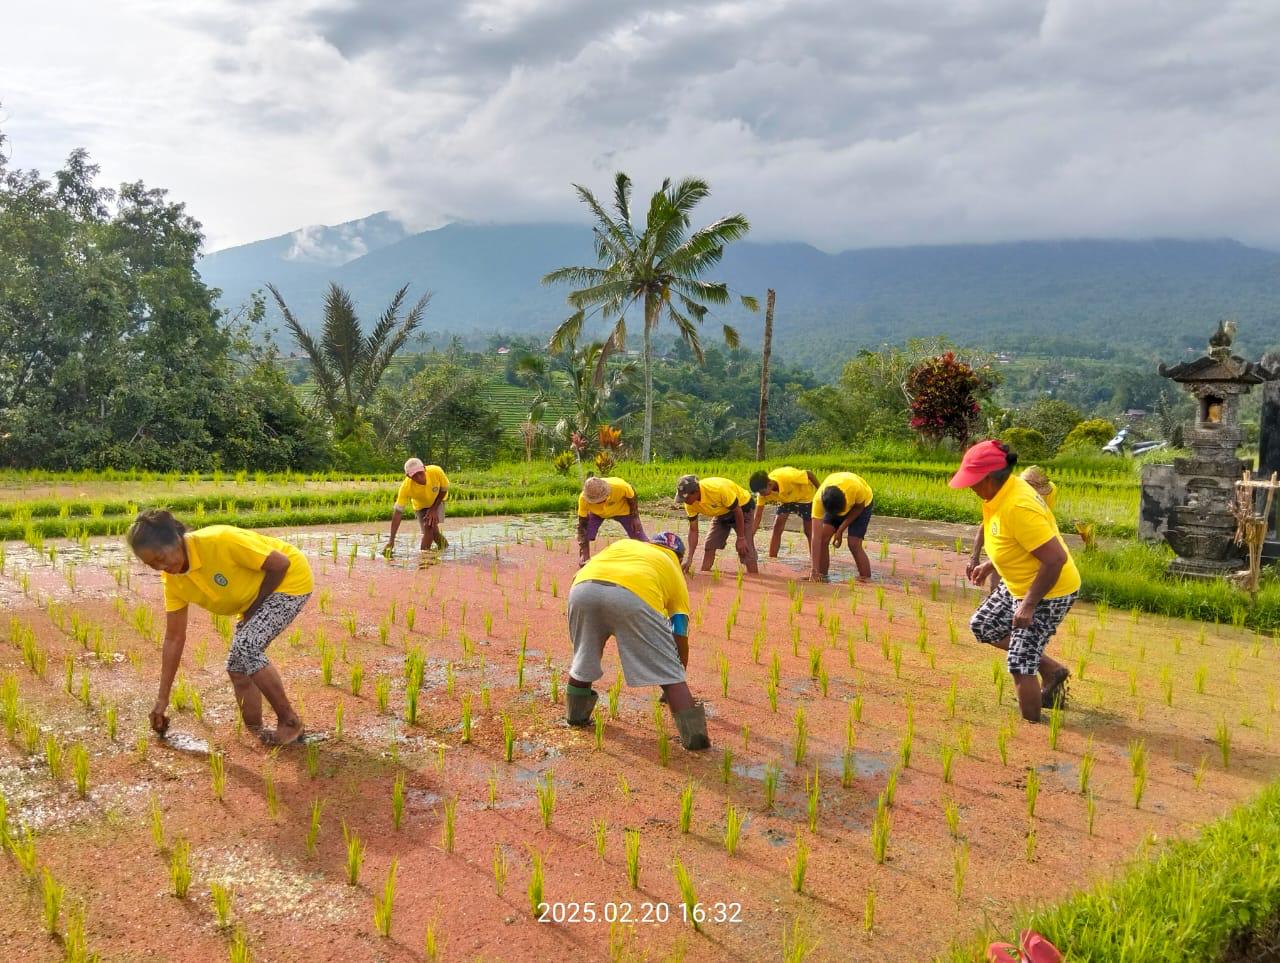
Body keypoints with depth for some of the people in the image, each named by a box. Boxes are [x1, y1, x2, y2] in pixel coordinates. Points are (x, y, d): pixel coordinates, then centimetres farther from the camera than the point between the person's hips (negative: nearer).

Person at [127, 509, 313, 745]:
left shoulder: (219, 541, -32)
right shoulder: (173, 580, -8)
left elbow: (280, 564, -25)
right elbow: (174, 639, -2)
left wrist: (253, 609, -15)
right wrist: (162, 699, -1)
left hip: (290, 578, -8)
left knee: (246, 647, -22)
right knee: (237, 666, 2)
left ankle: (290, 723, -10)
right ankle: (254, 732, 17)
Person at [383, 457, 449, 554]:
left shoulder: (436, 471, -38)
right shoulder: (406, 487, -37)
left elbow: (444, 489, -16)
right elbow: (398, 512, -34)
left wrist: (434, 509, -20)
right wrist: (391, 540, -39)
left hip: (437, 500, -1)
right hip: (420, 505, 1)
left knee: (430, 526, -21)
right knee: (430, 530, -3)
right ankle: (443, 544, 28)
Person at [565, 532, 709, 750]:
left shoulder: (624, 543, 42)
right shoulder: (674, 570, 34)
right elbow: (680, 636, 32)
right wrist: (677, 678, 44)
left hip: (583, 588, 3)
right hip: (634, 596, -3)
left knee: (583, 658, 28)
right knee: (669, 672, 9)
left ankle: (576, 715, 43)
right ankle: (693, 733, 6)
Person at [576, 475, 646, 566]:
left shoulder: (620, 486, -41)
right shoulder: (583, 498, -36)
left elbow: (632, 497, -16)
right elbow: (582, 525, -27)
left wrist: (635, 517, -12)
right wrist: (584, 552, -30)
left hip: (622, 509, 0)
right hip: (596, 513, 1)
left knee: (640, 539, -4)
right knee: (585, 536, -19)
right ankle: (584, 561, 5)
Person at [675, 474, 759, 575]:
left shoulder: (718, 489, -39)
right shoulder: (690, 503, -19)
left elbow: (738, 511, -26)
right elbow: (693, 530, -11)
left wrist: (741, 539, -21)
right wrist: (689, 558, -19)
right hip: (722, 513, 6)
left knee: (745, 550, -16)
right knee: (710, 546, -1)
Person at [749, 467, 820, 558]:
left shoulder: (787, 477, -41)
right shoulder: (763, 491, -25)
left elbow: (809, 474, -24)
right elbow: (758, 516, -20)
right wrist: (750, 537, -29)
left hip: (806, 495, -4)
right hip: (786, 499, 4)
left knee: (809, 532, -2)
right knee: (777, 528, -7)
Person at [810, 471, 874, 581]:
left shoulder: (855, 488, -43)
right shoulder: (818, 499, -37)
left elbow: (859, 507, -17)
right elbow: (816, 537, -37)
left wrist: (840, 530, -21)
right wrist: (815, 570, -40)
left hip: (861, 503, -2)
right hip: (833, 504, 2)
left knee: (854, 544, -15)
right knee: (823, 537, -12)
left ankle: (867, 580, -6)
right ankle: (823, 575, 3)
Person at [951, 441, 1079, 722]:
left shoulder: (1018, 507, -32)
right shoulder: (1001, 493, -3)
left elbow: (1055, 559, -32)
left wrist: (1028, 605, -26)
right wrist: (989, 565, 12)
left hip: (1048, 593, -10)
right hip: (1019, 584, 10)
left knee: (1020, 666, -3)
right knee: (982, 625, 21)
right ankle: (1052, 670, 28)